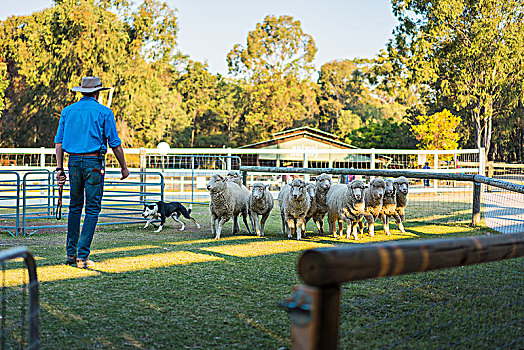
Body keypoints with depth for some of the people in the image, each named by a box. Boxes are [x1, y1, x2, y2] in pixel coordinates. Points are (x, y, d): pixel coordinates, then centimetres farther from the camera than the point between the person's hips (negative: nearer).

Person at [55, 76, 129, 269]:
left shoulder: (68, 111, 10)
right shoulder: (104, 112, -2)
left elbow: (59, 142, 8)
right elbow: (115, 143, -3)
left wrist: (59, 168, 10)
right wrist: (124, 166, 6)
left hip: (74, 161, 4)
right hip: (94, 162, -4)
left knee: (75, 206, 17)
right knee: (93, 208, 0)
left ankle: (71, 253, 18)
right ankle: (82, 255, -5)